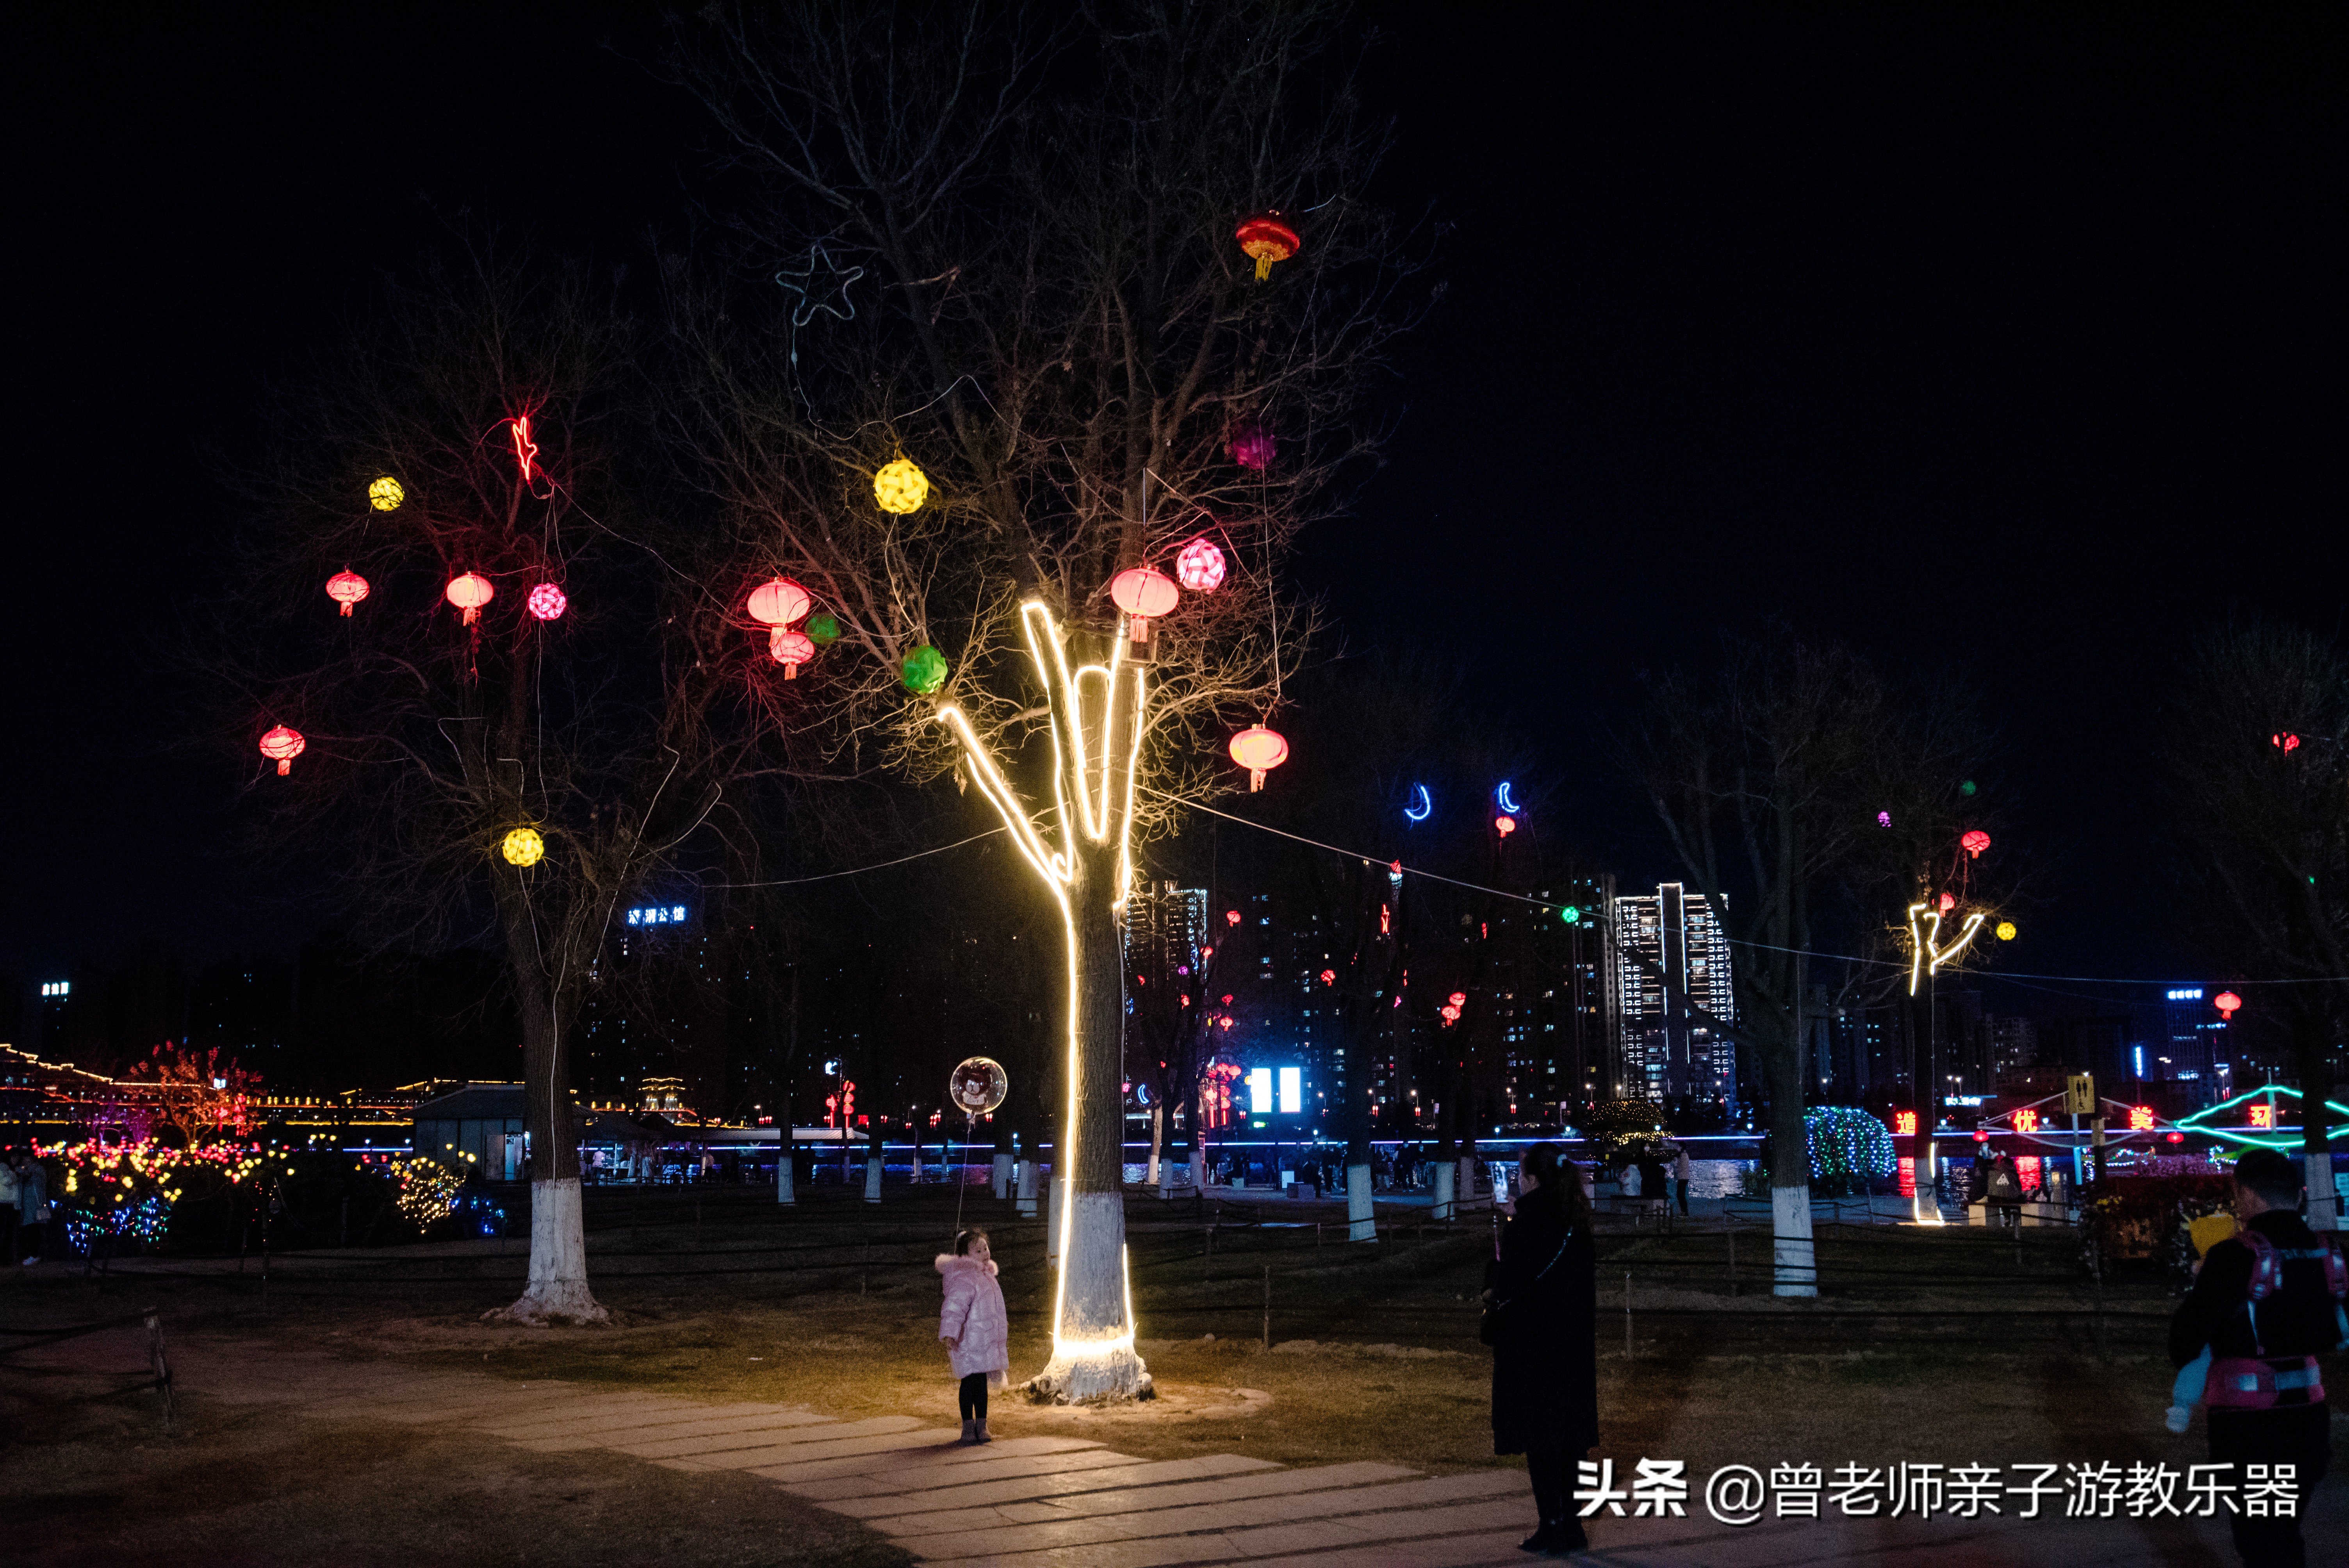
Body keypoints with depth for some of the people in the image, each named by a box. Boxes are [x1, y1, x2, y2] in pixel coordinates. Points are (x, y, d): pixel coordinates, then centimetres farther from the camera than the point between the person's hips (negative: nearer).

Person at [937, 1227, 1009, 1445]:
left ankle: (981, 1426, 21)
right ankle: (968, 1427, 4)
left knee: (981, 1383, 14)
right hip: (969, 1342, -9)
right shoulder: (964, 1278, -16)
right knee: (970, 1382, -5)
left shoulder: (985, 1275, 16)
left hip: (986, 1341, 9)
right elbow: (955, 1307, -27)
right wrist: (950, 1333, -37)